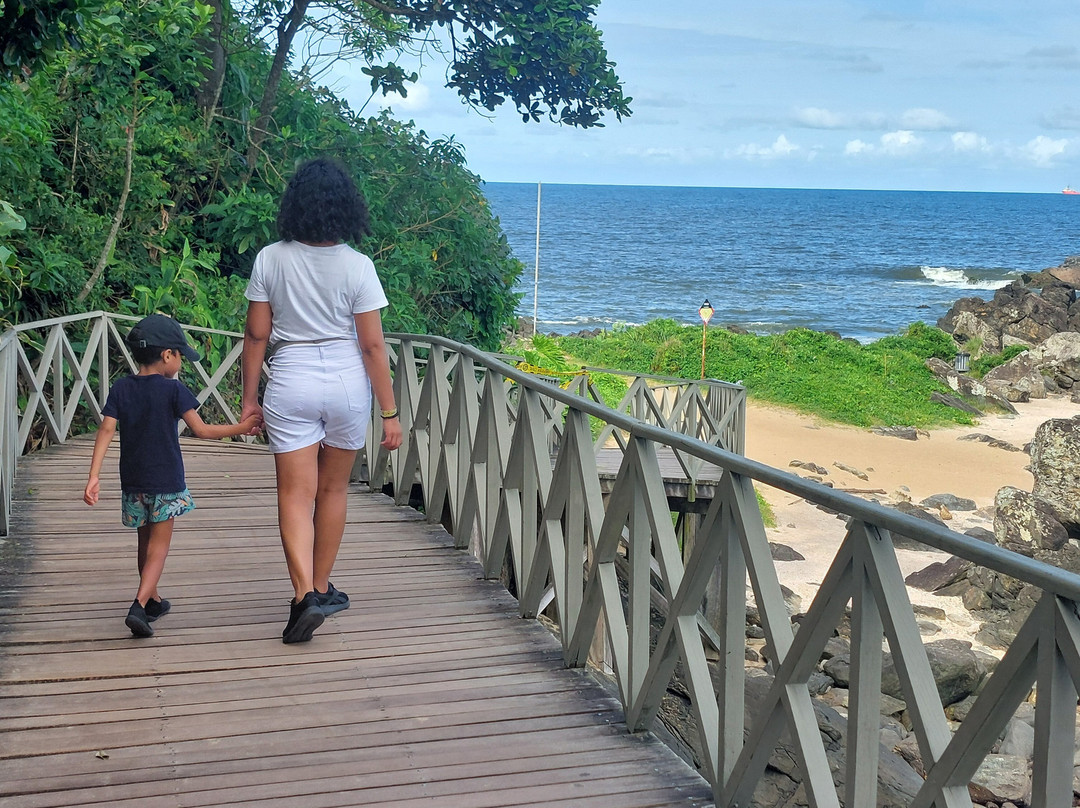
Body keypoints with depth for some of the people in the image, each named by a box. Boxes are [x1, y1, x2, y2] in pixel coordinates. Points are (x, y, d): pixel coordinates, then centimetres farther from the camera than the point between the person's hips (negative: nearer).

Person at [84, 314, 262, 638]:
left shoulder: (121, 388, 1)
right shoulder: (173, 389, -10)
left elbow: (106, 430, -7)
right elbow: (201, 430, -12)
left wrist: (94, 476, -10)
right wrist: (240, 428, -1)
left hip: (133, 481, 4)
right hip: (166, 481, -4)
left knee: (146, 541, 20)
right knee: (159, 544, 1)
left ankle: (153, 600, 36)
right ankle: (139, 606, -16)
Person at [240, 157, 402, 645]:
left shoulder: (270, 260, -5)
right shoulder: (356, 266, -8)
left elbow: (256, 335, -1)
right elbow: (372, 346, -8)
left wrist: (250, 397, 10)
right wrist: (390, 413, -2)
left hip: (291, 384, 0)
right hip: (347, 382, 1)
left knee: (296, 495, 3)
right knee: (333, 489, 17)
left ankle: (305, 595, -13)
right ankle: (321, 588, 28)